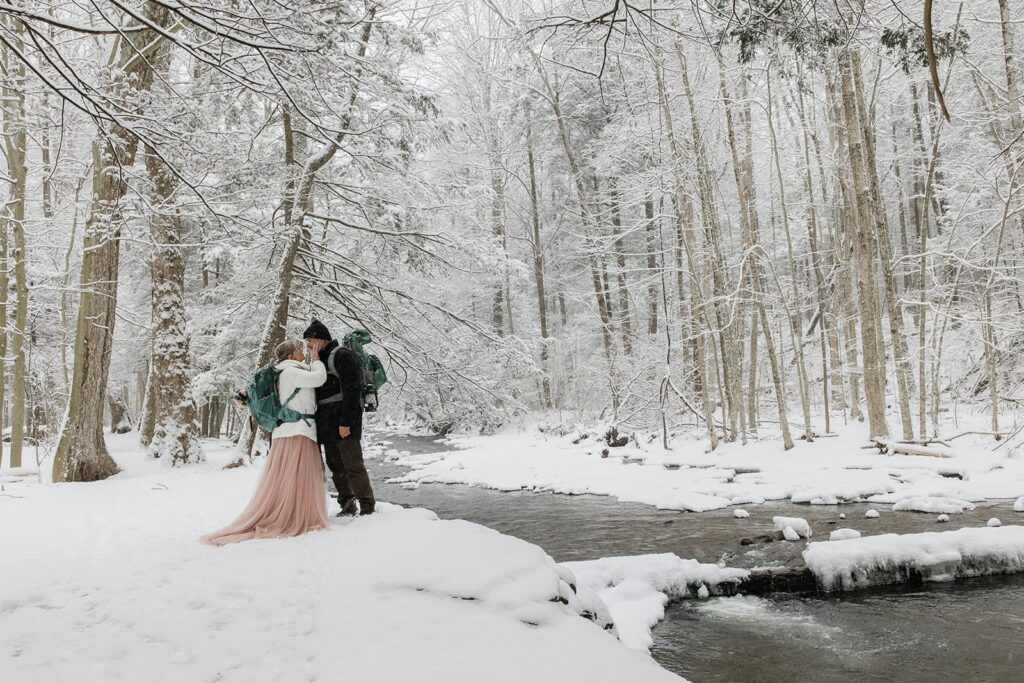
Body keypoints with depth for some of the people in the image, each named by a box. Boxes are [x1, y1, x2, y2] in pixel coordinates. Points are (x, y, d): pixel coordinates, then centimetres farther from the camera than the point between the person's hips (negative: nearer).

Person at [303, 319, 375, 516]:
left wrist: (345, 421, -21)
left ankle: (367, 505, 2)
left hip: (344, 422, -9)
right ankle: (347, 505, 18)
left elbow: (351, 390, -17)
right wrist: (320, 422, 18)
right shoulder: (320, 360, 19)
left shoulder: (342, 356, -9)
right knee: (336, 466, 10)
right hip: (327, 424, 9)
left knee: (353, 465, -7)